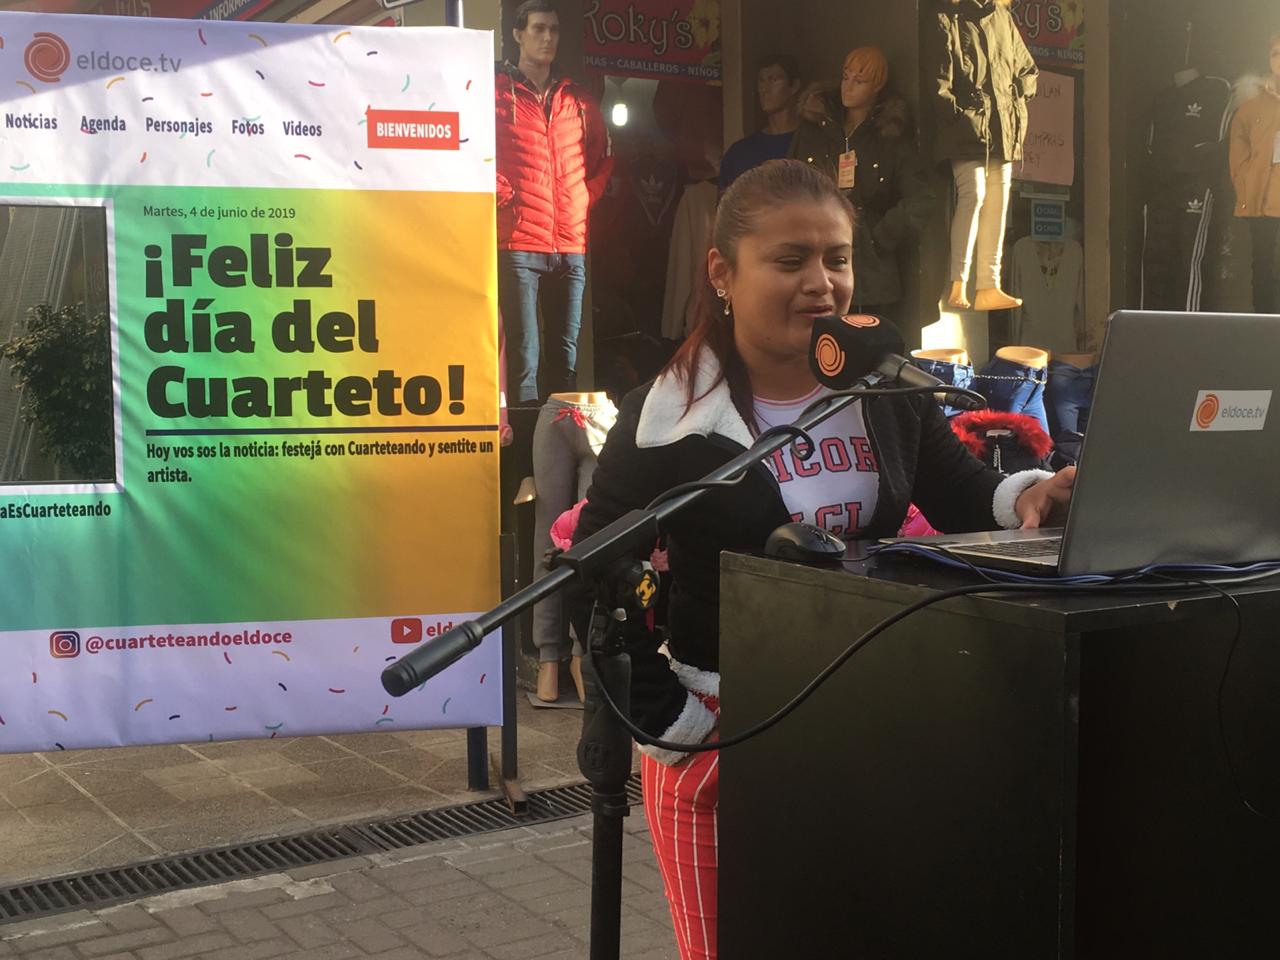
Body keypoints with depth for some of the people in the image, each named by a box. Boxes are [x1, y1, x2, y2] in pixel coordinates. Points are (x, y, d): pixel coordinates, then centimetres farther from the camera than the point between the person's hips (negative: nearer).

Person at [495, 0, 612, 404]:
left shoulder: (578, 99, 16)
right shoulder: (495, 91, 4)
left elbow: (602, 156, 24)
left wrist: (586, 197, 11)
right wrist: (503, 195, -7)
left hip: (571, 245, 5)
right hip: (518, 242, -4)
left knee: (567, 352, 6)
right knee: (524, 353, -8)